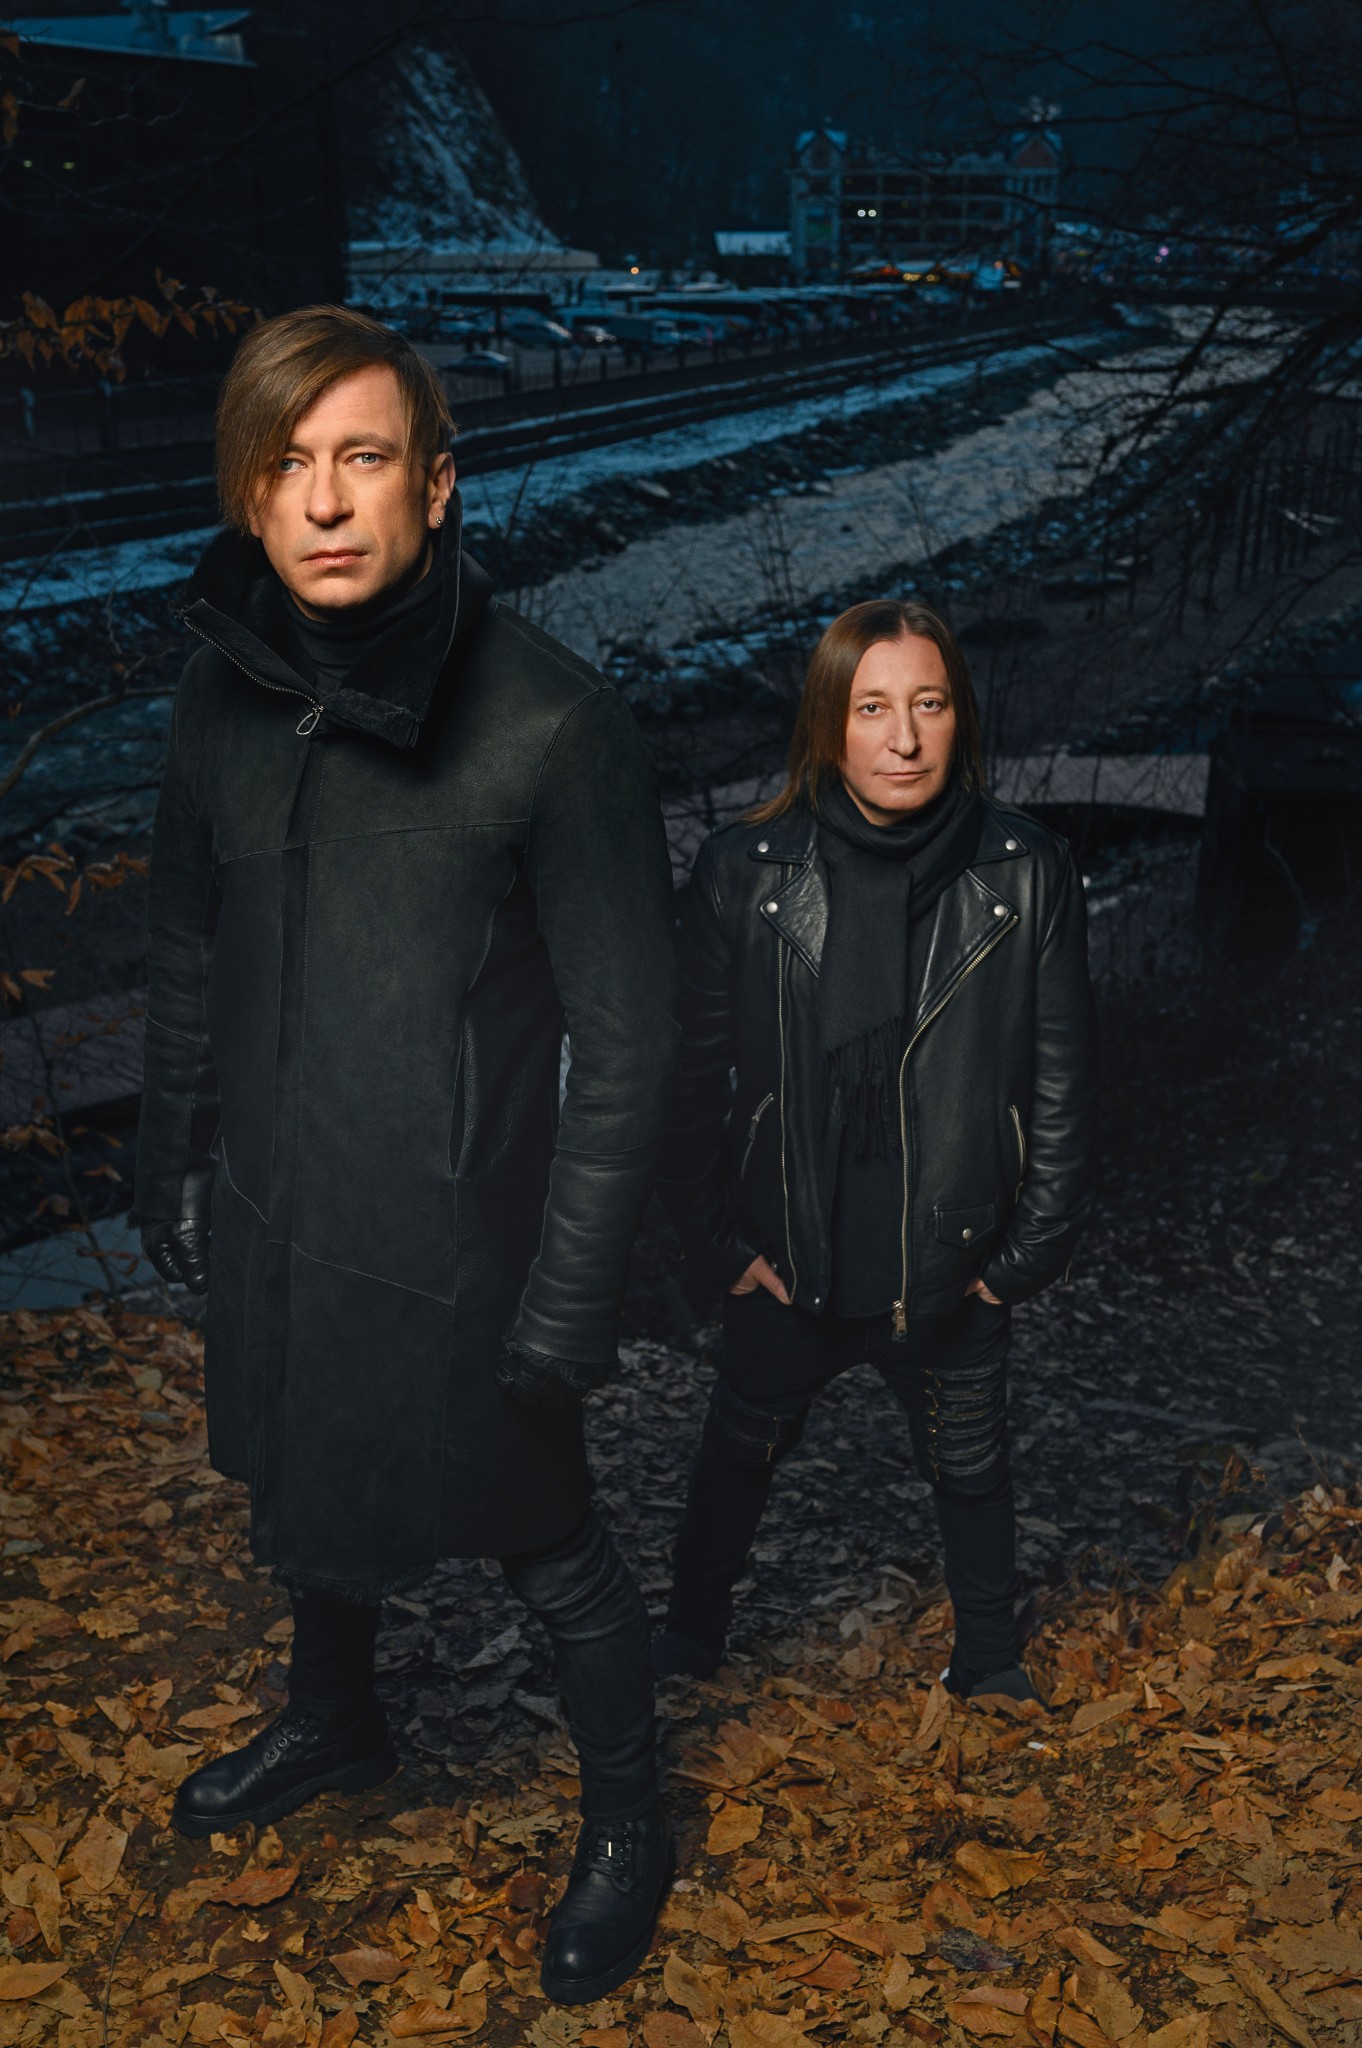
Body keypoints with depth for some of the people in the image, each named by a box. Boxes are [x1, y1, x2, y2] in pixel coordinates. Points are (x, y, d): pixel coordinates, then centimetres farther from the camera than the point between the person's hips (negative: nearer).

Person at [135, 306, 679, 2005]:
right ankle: (332, 1728, 58)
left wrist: (571, 1295, -15)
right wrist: (171, 1165, 12)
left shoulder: (549, 725, -22)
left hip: (453, 1249, -5)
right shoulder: (228, 684, -5)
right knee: (305, 1503, 28)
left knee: (549, 1552, 15)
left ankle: (626, 1826, 42)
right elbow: (190, 950, 8)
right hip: (269, 1226, 6)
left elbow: (626, 1039, -17)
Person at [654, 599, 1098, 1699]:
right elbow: (696, 1069, -3)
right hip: (789, 1265, 0)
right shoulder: (745, 869, -11)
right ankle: (692, 1636, 50)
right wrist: (722, 1237, -3)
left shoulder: (1028, 874, -10)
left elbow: (1064, 1082, -4)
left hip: (956, 1268, 0)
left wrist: (1032, 1248, -4)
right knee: (742, 1448, 23)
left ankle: (990, 1660, 48)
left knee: (971, 1467, 21)